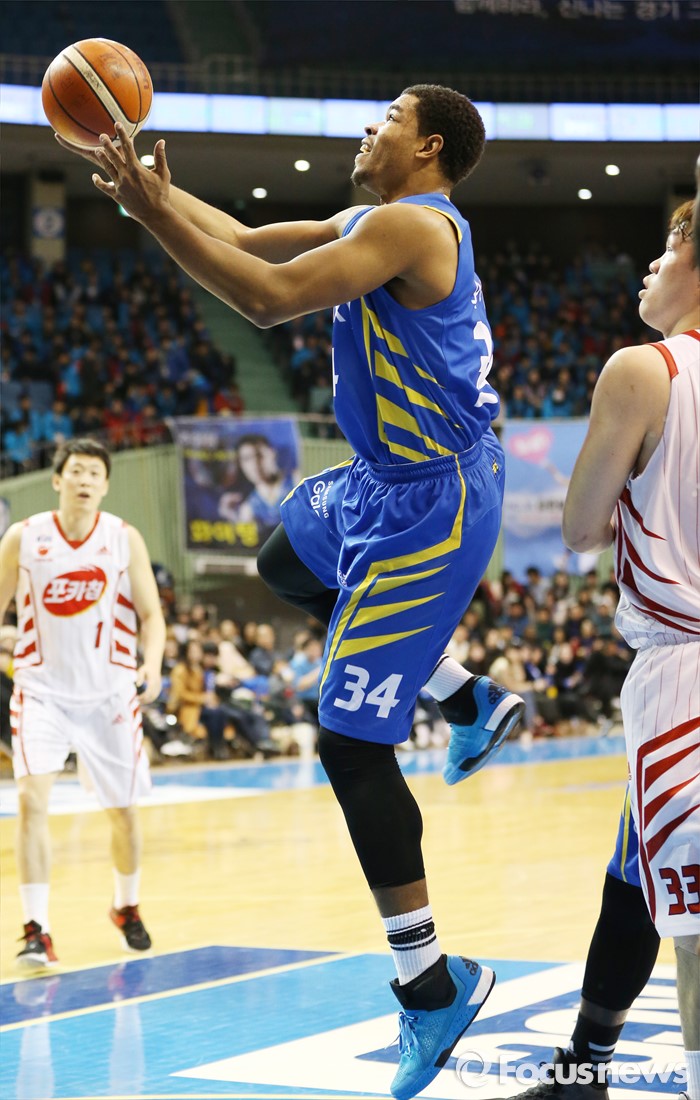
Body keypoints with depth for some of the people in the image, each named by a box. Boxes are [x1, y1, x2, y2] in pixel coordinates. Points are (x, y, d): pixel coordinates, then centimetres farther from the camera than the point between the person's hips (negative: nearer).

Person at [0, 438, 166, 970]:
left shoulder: (125, 539, -3)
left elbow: (151, 613, -2)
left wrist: (151, 666, -19)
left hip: (110, 692, 1)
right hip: (43, 689, -1)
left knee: (123, 809, 12)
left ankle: (127, 906, 38)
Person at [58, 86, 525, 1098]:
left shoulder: (412, 224, -18)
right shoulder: (381, 223, 12)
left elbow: (268, 298, -28)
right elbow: (243, 237, 19)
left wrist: (154, 215, -24)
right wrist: (150, 182, 13)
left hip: (429, 502, -10)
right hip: (394, 481, 10)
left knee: (350, 739, -10)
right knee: (287, 564, 35)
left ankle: (431, 983, -4)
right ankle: (474, 701, 30)